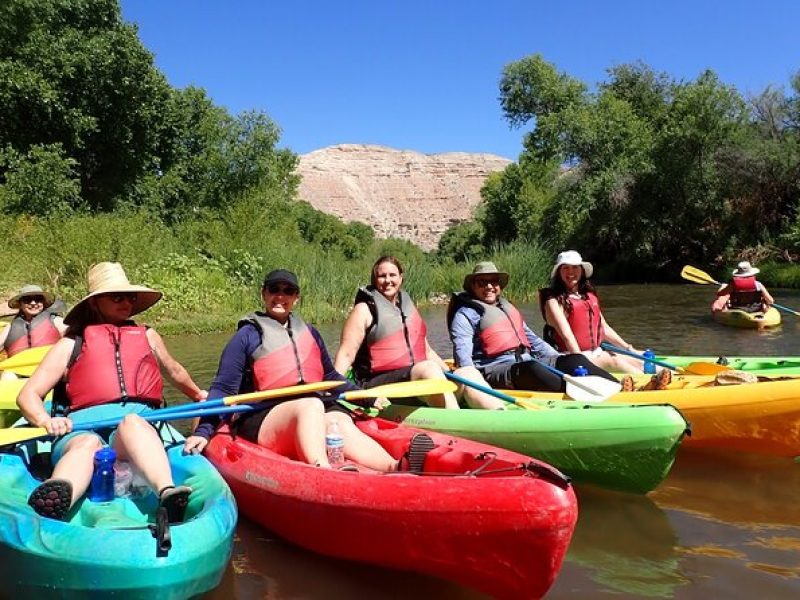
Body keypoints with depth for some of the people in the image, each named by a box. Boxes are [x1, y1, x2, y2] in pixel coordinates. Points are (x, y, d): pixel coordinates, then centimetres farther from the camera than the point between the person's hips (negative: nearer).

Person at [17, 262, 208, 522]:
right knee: (88, 444, -37)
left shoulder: (147, 336, 27)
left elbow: (174, 371, 45)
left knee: (131, 422, -36)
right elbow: (28, 395, 10)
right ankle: (54, 500, -70)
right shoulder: (72, 344, 18)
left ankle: (167, 494, -64)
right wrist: (47, 421, -12)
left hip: (139, 425, 1)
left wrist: (198, 395, 59)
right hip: (82, 429, -1)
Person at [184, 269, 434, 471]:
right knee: (311, 404, -35)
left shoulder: (310, 333, 20)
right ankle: (325, 473, -64)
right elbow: (223, 389, 2)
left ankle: (395, 469, -59)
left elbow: (330, 377, 29)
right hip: (263, 422, -4)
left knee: (341, 423, -30)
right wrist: (203, 432, -10)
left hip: (317, 416, 4)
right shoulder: (247, 336, 6)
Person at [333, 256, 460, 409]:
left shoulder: (409, 307, 21)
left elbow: (427, 351, 27)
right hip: (377, 383, -7)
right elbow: (346, 354, -6)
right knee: (429, 368, -33)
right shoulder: (365, 309, 2)